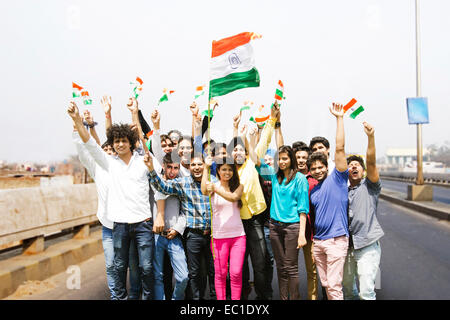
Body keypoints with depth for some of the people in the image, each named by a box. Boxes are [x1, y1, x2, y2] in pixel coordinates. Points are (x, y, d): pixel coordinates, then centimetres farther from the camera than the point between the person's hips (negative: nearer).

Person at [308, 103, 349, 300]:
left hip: (336, 239, -7)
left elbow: (340, 148, -11)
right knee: (325, 283, 13)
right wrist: (312, 238, 15)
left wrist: (339, 118, -13)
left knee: (334, 285, -6)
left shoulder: (337, 178, -3)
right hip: (318, 240, 7)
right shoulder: (313, 191, 15)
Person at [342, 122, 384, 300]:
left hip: (367, 246, -5)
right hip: (346, 245, 5)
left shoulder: (369, 186, 2)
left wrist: (371, 137, -26)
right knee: (347, 285, 14)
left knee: (366, 291, -10)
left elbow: (371, 162, -13)